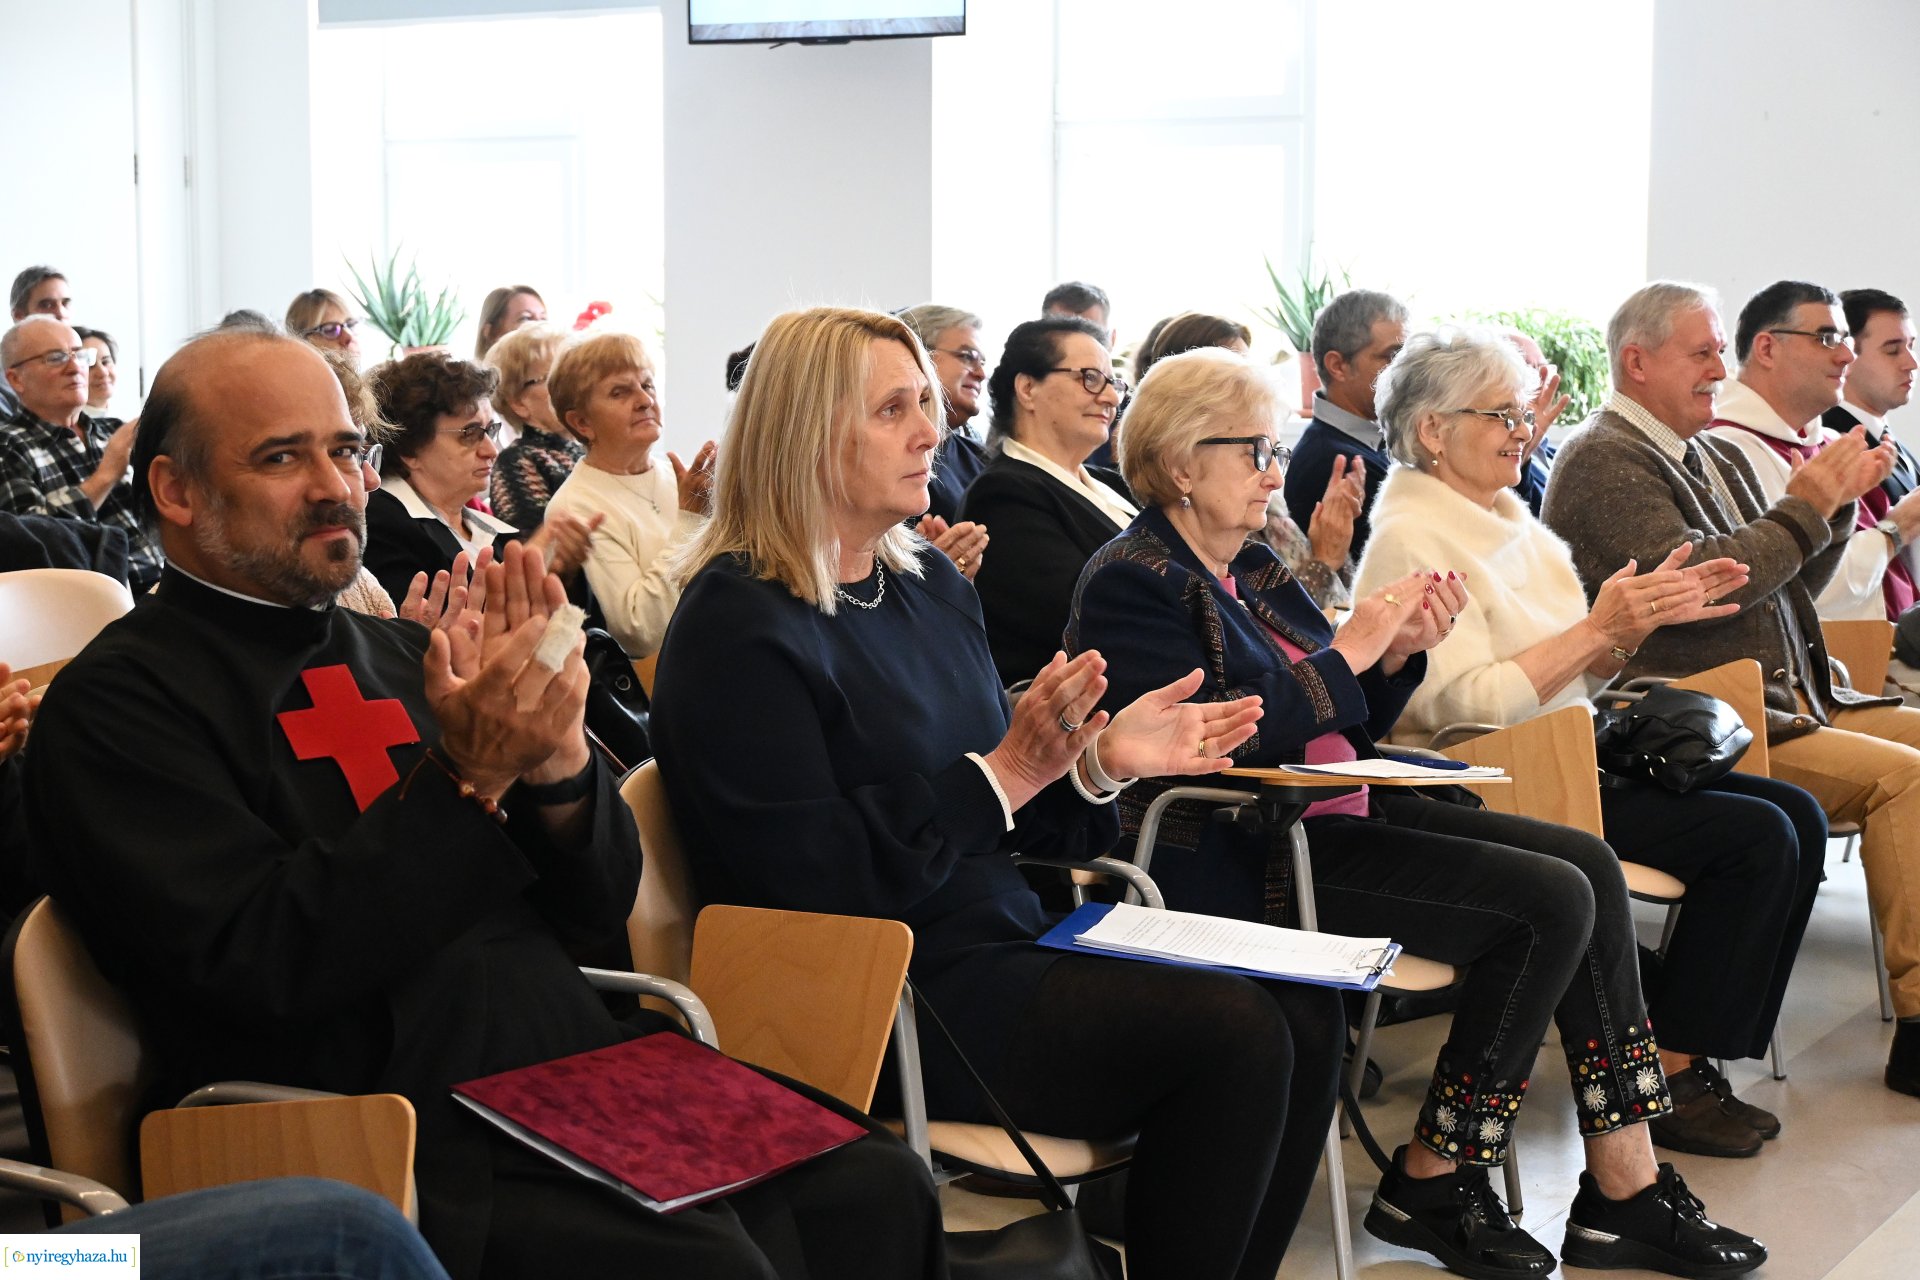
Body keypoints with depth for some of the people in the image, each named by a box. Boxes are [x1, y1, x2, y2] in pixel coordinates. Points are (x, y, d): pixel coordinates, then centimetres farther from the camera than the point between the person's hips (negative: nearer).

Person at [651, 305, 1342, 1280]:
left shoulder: (929, 584, 13)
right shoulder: (740, 630, -14)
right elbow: (816, 883, -20)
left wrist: (1101, 755, 0)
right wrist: (1006, 772, -20)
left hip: (1006, 941, 9)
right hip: (890, 1002, -9)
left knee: (1303, 1011, -3)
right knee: (1232, 1035, -20)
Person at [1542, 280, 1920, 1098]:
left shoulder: (1712, 454, 21)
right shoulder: (1604, 463, -7)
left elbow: (1790, 588, 23)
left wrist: (1837, 502, 7)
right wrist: (1804, 507, -12)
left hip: (1792, 703, 10)